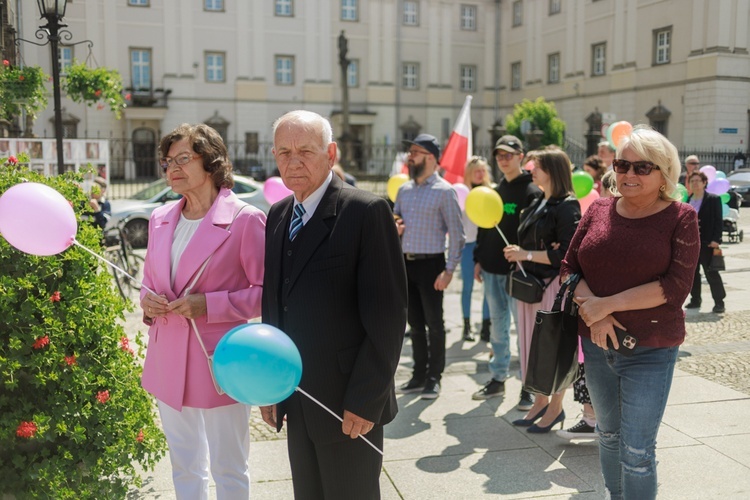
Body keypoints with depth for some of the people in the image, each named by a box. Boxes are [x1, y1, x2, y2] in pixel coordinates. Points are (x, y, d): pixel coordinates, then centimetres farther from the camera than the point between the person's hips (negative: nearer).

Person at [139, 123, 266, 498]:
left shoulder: (245, 220, -12)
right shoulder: (160, 219, 9)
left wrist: (209, 305, -20)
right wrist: (146, 299, -2)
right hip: (168, 361, 6)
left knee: (228, 469, 10)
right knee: (183, 465, 20)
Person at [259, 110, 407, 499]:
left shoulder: (367, 212, -13)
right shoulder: (278, 215, 9)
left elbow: (387, 316, -15)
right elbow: (274, 306, 13)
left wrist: (364, 400, -16)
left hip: (349, 406, -6)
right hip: (295, 403, 6)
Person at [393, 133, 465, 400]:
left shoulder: (444, 191, -8)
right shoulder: (404, 190, 11)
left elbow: (456, 234, -10)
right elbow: (395, 221, 22)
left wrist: (449, 270, -15)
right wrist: (394, 228, -2)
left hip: (430, 263, -6)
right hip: (406, 263, 6)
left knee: (434, 322, 3)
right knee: (415, 323, 14)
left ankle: (433, 378, 14)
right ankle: (419, 375, 24)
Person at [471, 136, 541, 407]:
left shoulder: (532, 192, -6)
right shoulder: (494, 192, 14)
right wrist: (478, 259, 13)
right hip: (492, 269, 7)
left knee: (524, 326, 0)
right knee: (497, 326, 14)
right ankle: (498, 378, 25)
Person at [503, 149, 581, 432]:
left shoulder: (567, 206, -11)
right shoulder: (536, 204, 13)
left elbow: (565, 253, -18)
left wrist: (526, 254, -16)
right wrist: (518, 253, 1)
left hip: (555, 284, -8)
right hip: (530, 282, 8)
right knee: (533, 342, 12)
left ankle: (556, 407, 15)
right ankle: (540, 401, 25)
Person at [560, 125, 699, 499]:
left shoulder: (680, 218, -7)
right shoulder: (599, 210, 4)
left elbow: (677, 285, -16)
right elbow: (569, 268, 3)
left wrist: (608, 304, -19)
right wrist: (591, 307, -15)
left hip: (650, 351, -5)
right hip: (596, 343, 5)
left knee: (637, 452, -2)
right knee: (608, 435, 21)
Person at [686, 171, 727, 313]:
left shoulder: (714, 199, -2)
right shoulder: (688, 200, 12)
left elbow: (718, 221, -6)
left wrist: (716, 239, -15)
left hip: (707, 243, -5)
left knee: (711, 273, -3)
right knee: (692, 273, 9)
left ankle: (719, 302, 5)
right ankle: (695, 300, 20)